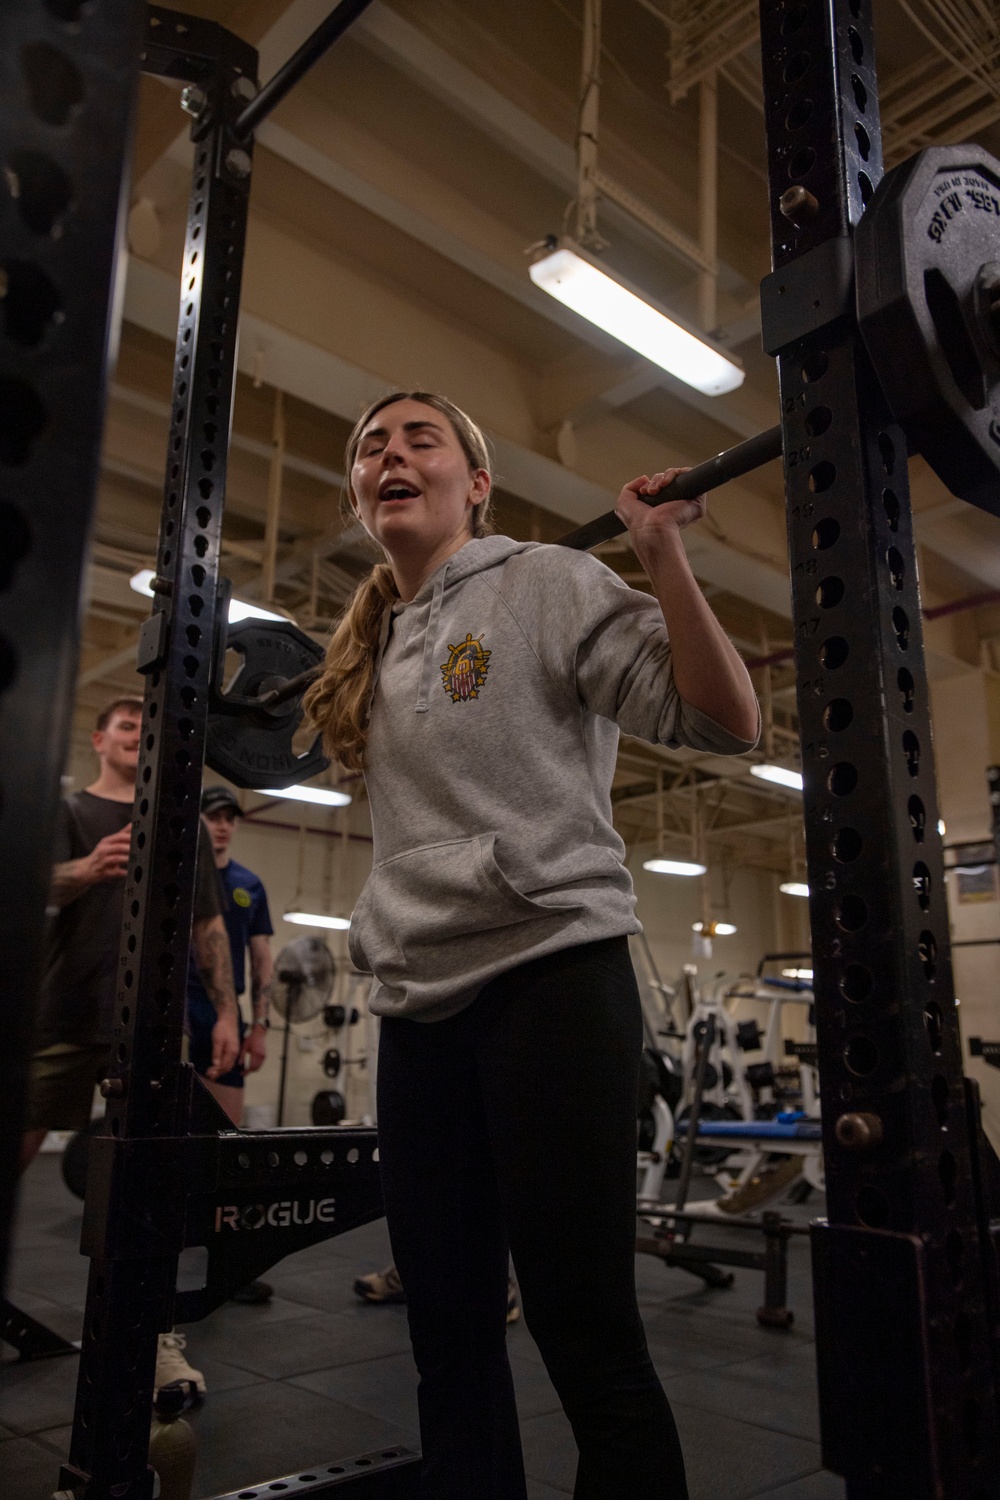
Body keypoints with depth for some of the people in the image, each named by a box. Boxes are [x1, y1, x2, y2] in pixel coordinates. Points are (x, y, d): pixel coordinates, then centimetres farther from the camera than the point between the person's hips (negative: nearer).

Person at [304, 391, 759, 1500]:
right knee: (448, 1328, 14)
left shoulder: (543, 584, -2)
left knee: (585, 1328, -2)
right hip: (419, 1002, 7)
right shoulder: (375, 647, 17)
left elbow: (724, 724, -9)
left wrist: (661, 554, -16)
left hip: (545, 976, -6)